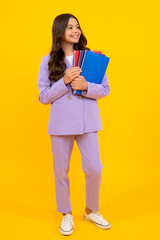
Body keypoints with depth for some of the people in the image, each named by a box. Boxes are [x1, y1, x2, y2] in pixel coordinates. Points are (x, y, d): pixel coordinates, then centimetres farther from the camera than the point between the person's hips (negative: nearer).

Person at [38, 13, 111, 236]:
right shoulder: (48, 61, 2)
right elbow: (43, 96, -2)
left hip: (88, 121, 1)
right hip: (61, 123, 0)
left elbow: (105, 89, 2)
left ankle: (91, 210, 31)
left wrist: (86, 86, -17)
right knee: (61, 170, 9)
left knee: (94, 169, 4)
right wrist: (65, 81, -15)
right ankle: (66, 214, 31)